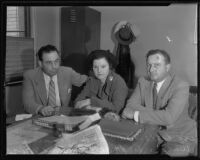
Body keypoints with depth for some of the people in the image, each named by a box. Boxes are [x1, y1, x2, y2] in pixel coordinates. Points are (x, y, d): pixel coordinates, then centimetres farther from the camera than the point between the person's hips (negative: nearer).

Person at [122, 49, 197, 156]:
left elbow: (169, 117, -29)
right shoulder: (143, 82, 1)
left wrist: (135, 114, -27)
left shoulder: (181, 86, -17)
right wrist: (159, 113, -21)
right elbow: (130, 105, -8)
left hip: (180, 139, -3)